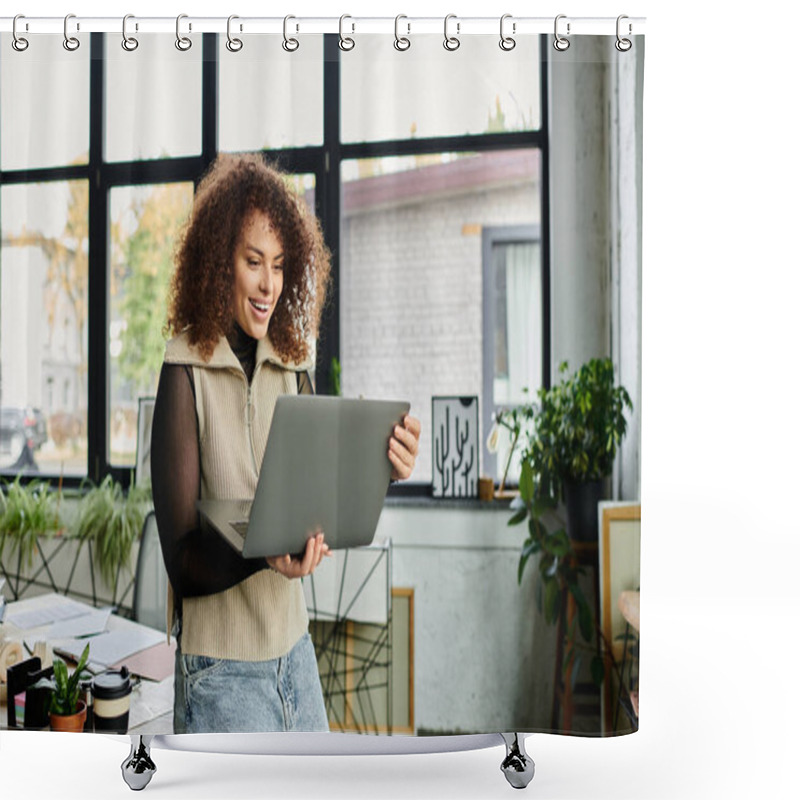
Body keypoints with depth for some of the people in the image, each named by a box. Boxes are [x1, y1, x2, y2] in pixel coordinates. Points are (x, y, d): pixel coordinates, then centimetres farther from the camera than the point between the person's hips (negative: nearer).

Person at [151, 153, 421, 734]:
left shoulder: (293, 366, 4)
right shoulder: (186, 375, -13)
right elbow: (182, 559, -15)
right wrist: (264, 551, -33)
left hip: (295, 652, 6)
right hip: (222, 670, -5)